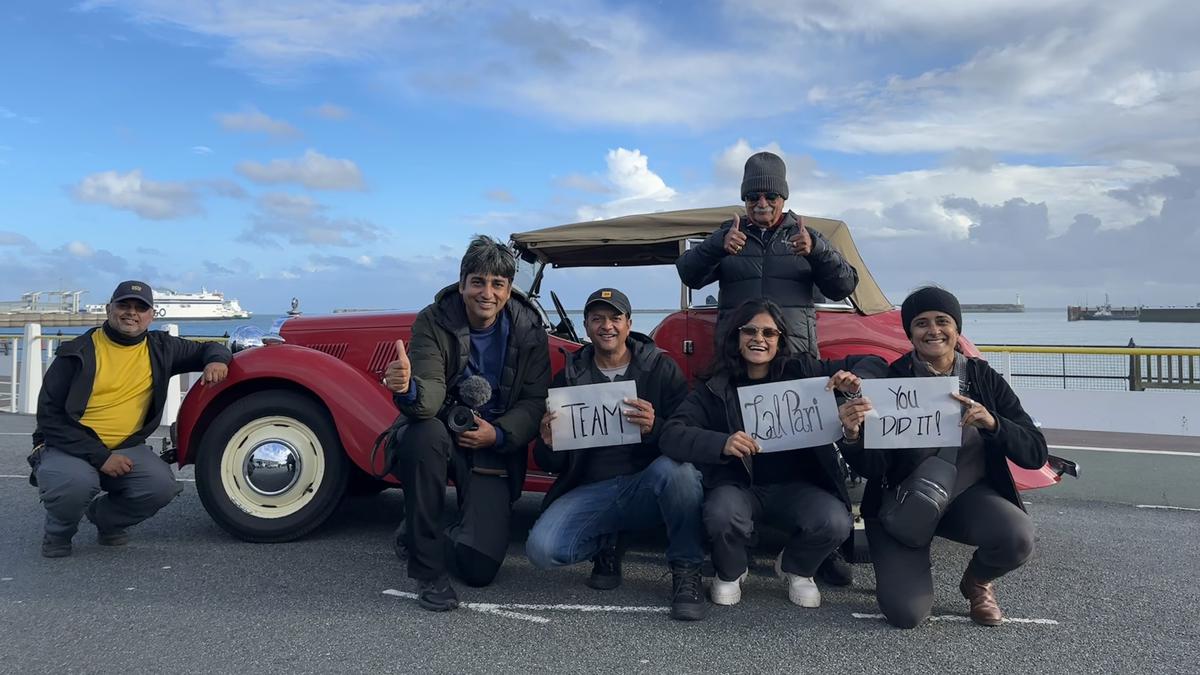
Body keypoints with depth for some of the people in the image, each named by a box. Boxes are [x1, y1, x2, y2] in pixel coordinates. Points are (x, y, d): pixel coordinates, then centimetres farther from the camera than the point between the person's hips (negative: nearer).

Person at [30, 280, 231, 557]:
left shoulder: (160, 349, 4)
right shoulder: (80, 351, -7)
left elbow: (208, 349, 17)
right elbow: (49, 413, -8)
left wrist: (217, 360, -12)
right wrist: (98, 456, -19)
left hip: (125, 448, 3)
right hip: (68, 445, -3)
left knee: (163, 485, -24)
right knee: (77, 483, -36)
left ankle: (105, 517, 10)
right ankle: (58, 532, 2)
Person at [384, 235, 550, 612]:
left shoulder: (528, 330, -6)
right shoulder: (433, 322, -12)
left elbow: (535, 401, -5)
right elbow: (430, 397, -25)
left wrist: (498, 434, -22)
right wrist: (409, 390, -48)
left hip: (493, 448, 1)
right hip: (443, 433, -1)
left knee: (480, 568, -12)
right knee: (424, 434, -40)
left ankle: (416, 535, 26)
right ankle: (428, 571, -21)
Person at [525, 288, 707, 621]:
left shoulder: (661, 368, 3)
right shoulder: (568, 378, 9)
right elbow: (551, 465, 10)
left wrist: (655, 428, -26)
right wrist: (548, 445, -15)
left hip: (648, 485, -2)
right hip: (592, 490, 2)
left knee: (676, 467, -36)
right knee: (541, 548, -23)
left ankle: (686, 572, -14)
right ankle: (605, 544, 10)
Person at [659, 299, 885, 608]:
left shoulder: (802, 371, -1)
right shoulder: (714, 388, -5)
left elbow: (872, 363, 6)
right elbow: (671, 436, -16)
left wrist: (856, 380, -19)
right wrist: (722, 443, -35)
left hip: (794, 486, 2)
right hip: (738, 486, -1)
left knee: (836, 522, -28)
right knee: (722, 516, -35)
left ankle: (795, 568, 9)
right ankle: (730, 574, 3)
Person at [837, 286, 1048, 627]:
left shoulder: (984, 379, -3)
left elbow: (1035, 455, -8)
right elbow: (871, 469, -14)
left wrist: (992, 423, -27)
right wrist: (852, 436, -36)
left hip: (968, 495, 2)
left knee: (1018, 538, -31)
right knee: (905, 612, -18)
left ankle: (977, 581, 6)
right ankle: (903, 565, 19)